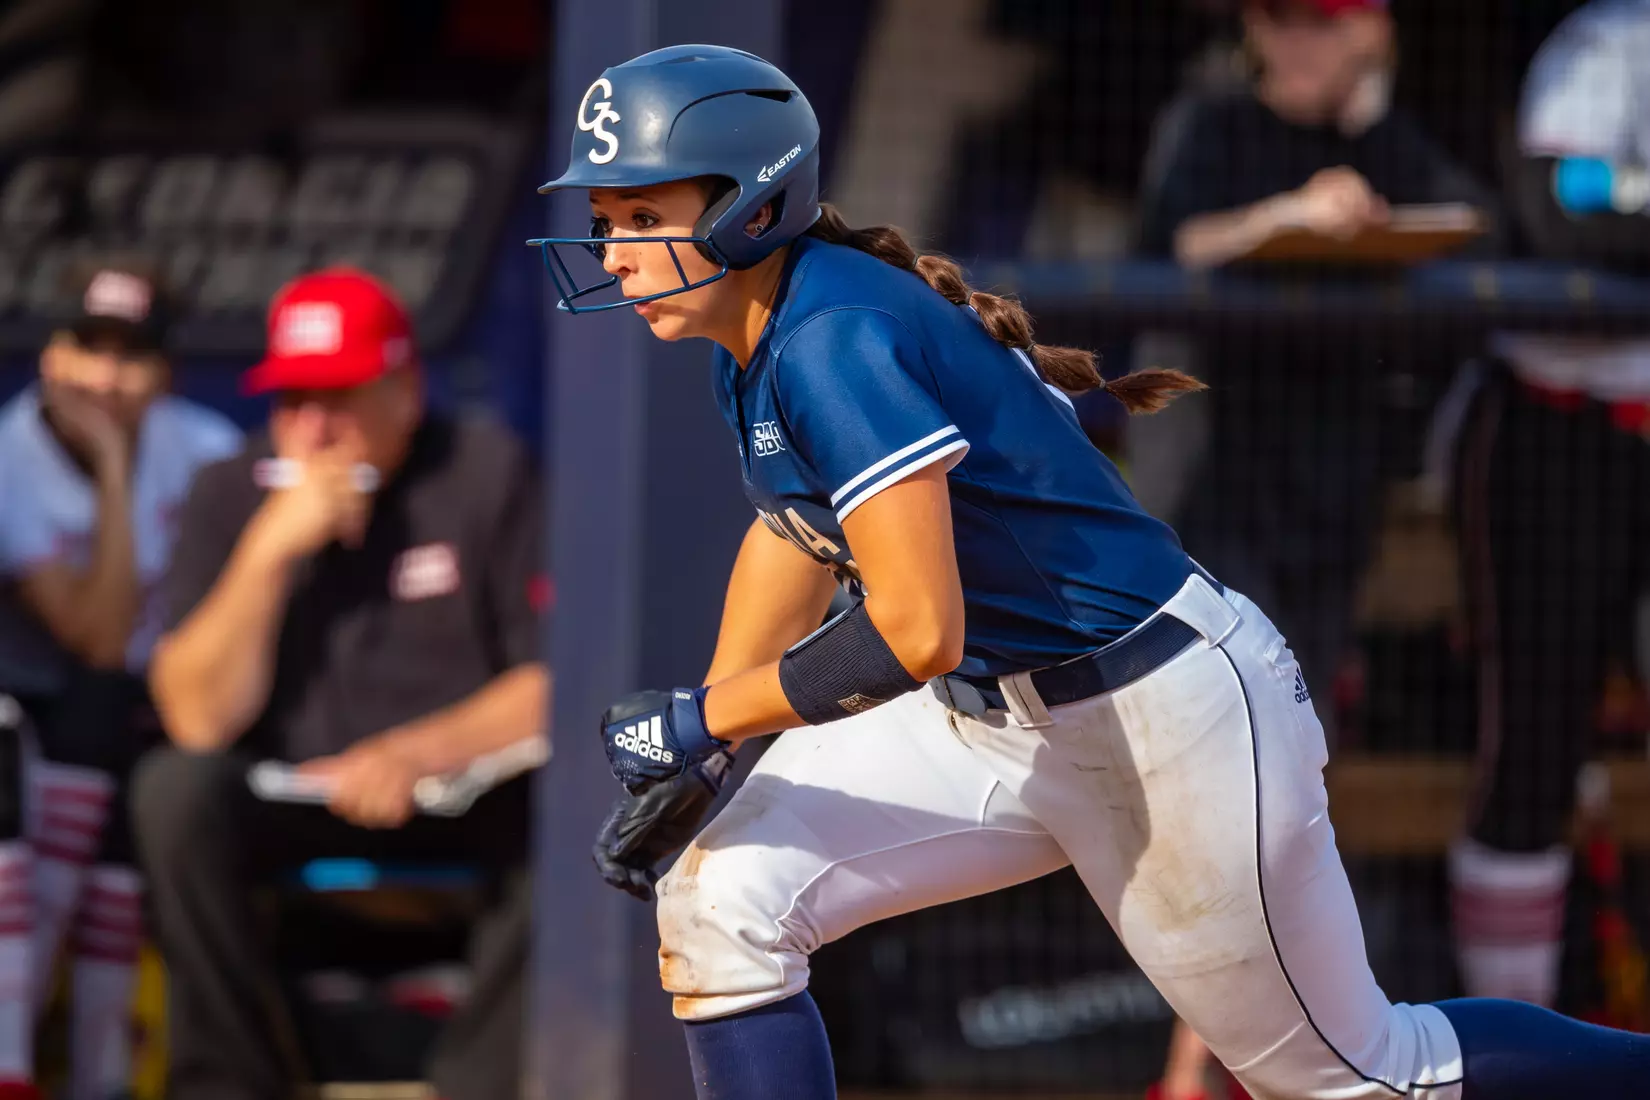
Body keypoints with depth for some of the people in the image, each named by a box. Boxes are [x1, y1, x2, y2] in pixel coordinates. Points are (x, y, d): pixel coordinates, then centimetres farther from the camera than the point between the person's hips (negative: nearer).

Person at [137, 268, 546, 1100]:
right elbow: (197, 720, -10)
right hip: (283, 806, 1)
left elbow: (556, 682, -10)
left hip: (460, 802, -1)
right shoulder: (230, 496, -1)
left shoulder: (486, 476, -6)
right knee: (174, 789, -28)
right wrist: (268, 553, -20)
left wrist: (419, 754, -26)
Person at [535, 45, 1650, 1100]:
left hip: (1166, 720, -9)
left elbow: (914, 635, -32)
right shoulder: (755, 338, 2)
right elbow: (796, 528, 21)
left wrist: (700, 719, -21)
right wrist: (693, 751, 17)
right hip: (987, 720, 9)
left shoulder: (835, 341, -27)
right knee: (719, 906, -6)